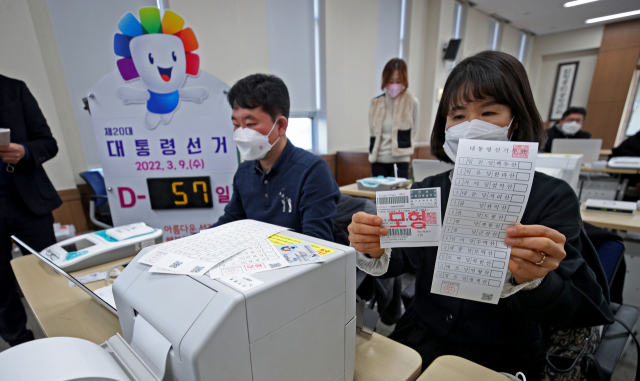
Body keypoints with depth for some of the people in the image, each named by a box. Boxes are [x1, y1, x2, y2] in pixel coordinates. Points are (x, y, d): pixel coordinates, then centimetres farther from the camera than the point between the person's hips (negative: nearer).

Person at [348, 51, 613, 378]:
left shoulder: (552, 197, -10)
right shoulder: (427, 190, -1)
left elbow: (577, 312, -12)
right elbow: (404, 258, -5)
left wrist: (531, 280, -33)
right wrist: (373, 250, -26)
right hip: (423, 338, 2)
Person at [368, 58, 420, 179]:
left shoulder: (412, 102, -4)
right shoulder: (376, 103, 5)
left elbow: (413, 132, 3)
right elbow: (373, 133, 10)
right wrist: (373, 155, 6)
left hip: (400, 161, -3)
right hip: (379, 161, 3)